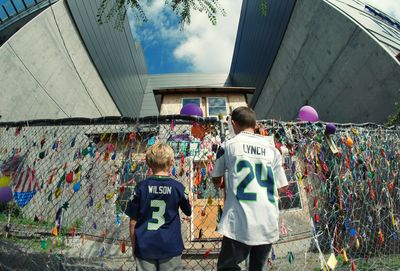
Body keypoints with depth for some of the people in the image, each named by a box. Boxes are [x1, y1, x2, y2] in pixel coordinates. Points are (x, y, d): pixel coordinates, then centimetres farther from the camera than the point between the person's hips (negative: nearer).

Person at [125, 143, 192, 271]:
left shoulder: (141, 187, -10)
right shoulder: (177, 187, -11)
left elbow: (133, 221, -4)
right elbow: (188, 212, 4)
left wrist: (134, 246, 10)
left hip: (145, 247, 1)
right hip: (170, 247, 0)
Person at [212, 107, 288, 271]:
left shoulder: (228, 145, -1)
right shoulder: (271, 148, 6)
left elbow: (216, 181, 10)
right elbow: (282, 187, 11)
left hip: (240, 224, -4)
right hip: (269, 224, 4)